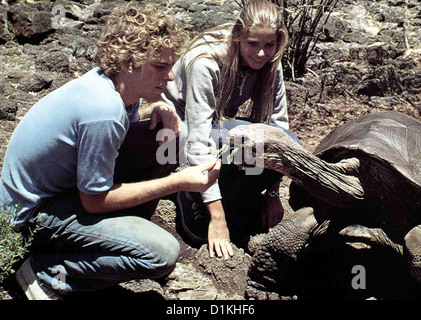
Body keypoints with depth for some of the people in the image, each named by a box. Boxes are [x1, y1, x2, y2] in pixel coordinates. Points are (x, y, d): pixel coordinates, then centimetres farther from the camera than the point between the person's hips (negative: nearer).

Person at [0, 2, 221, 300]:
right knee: (163, 253, -22)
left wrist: (156, 111, -7)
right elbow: (95, 200, -22)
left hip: (63, 182, 9)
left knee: (162, 135, 2)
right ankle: (47, 272, -9)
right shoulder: (104, 111, -31)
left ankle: (127, 233, 12)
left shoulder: (107, 81, -6)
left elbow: (124, 119, 18)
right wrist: (178, 182, -20)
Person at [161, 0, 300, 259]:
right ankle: (195, 197, -10)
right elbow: (198, 141, -35)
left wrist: (273, 194, -13)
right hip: (179, 122, -5)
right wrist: (217, 217, -36)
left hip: (222, 122, 5)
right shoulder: (205, 61, -32)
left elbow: (278, 120, -10)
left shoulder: (269, 62, -14)